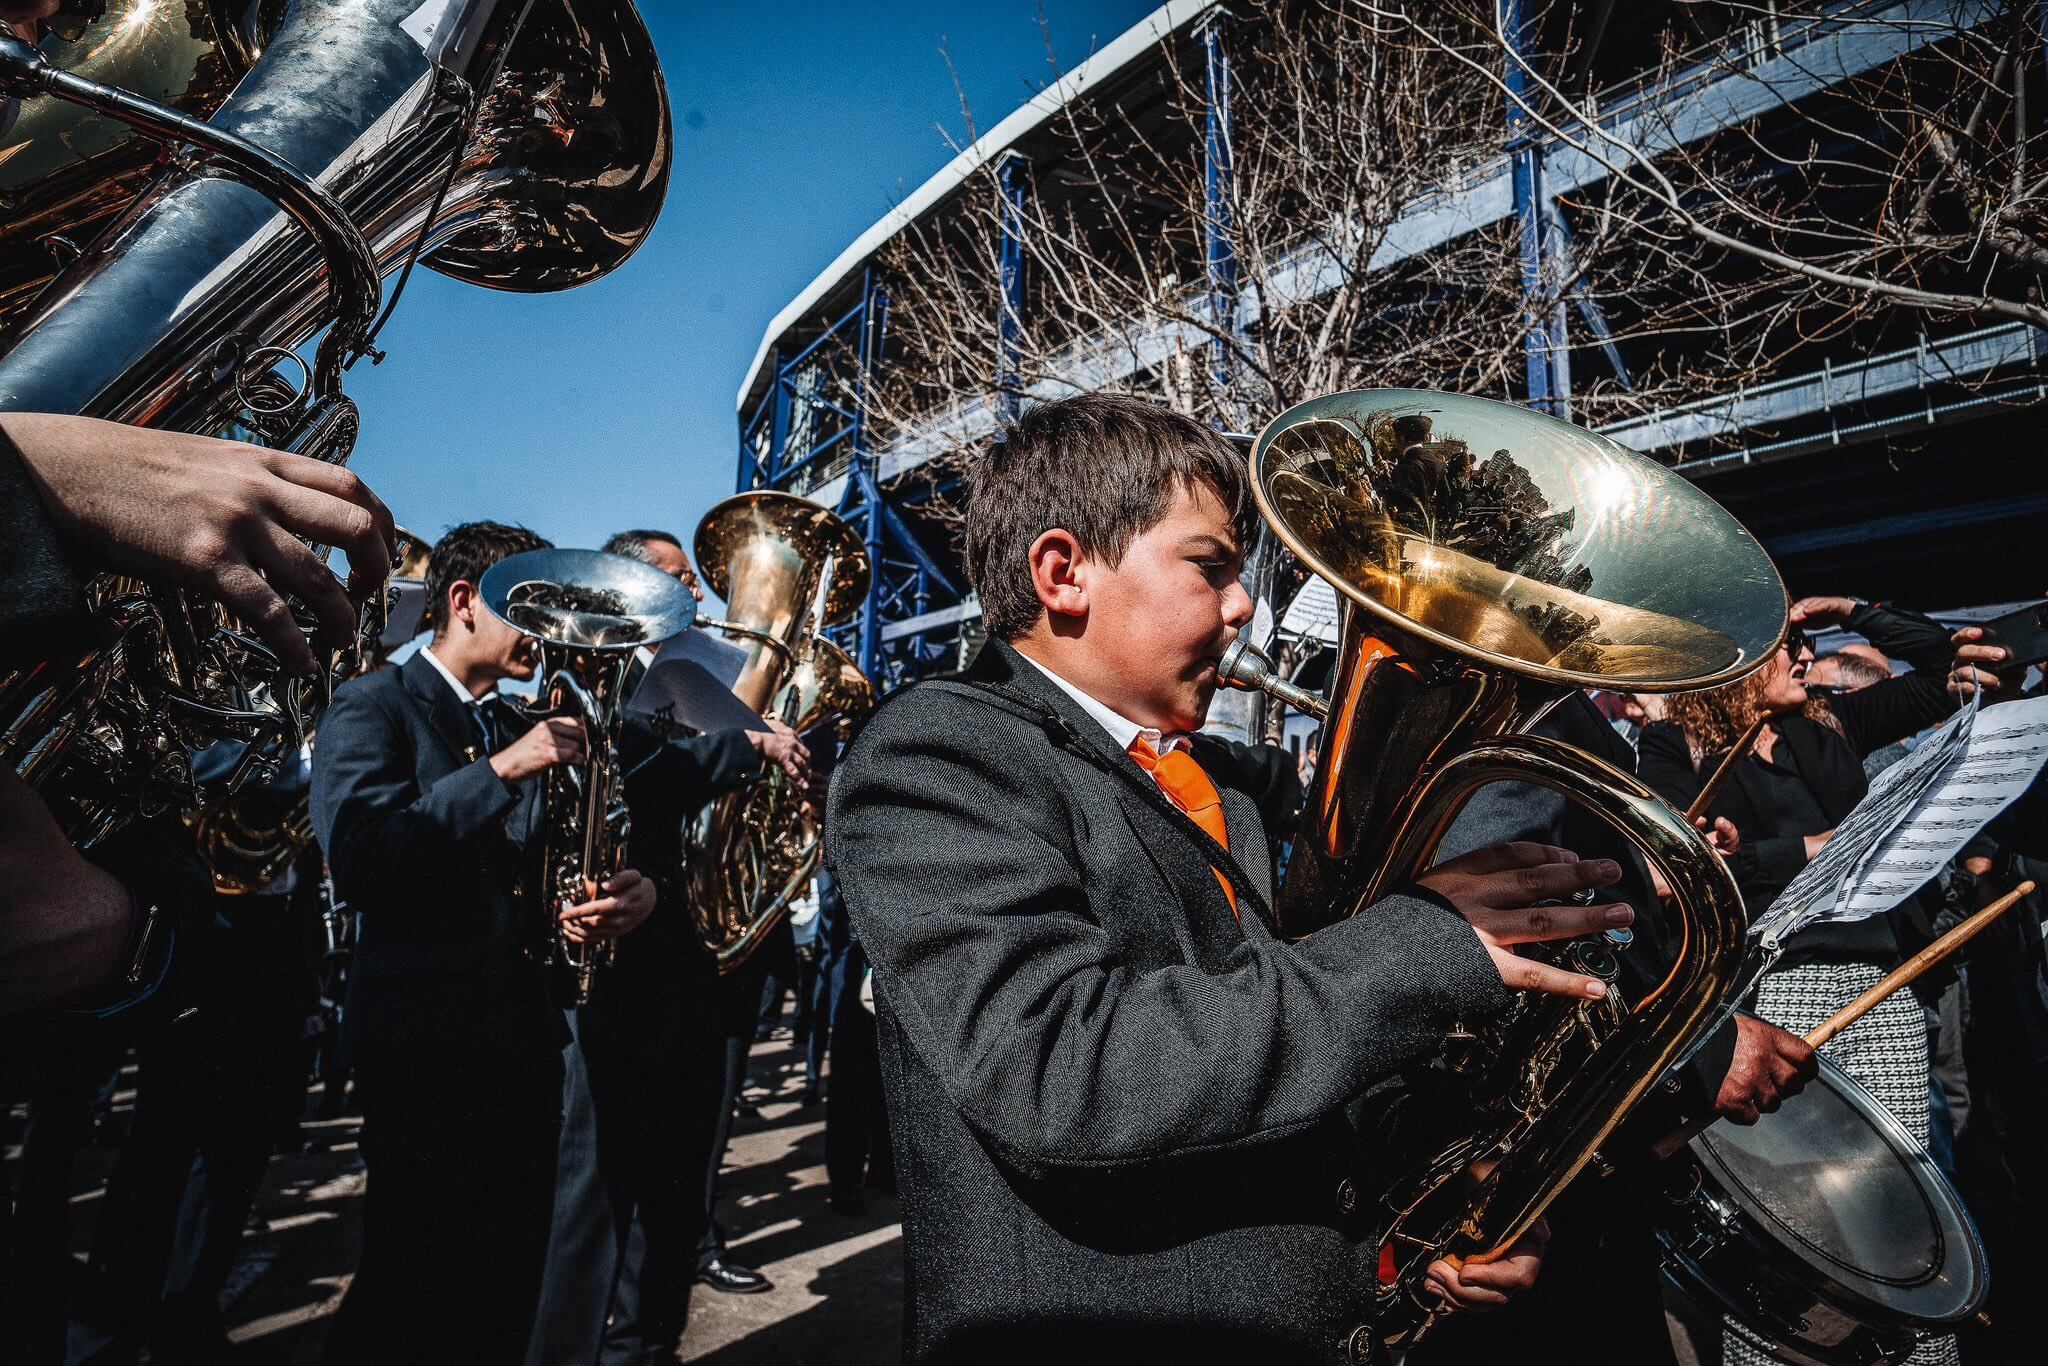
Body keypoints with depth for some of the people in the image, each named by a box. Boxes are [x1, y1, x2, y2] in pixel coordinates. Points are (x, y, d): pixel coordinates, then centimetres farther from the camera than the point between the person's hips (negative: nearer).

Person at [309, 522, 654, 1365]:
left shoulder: (519, 730, 14)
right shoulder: (374, 708, -6)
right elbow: (359, 862, -21)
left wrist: (628, 892, -5)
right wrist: (499, 771, -23)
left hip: (525, 1037, 7)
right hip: (424, 1048, -6)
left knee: (505, 1293, 15)